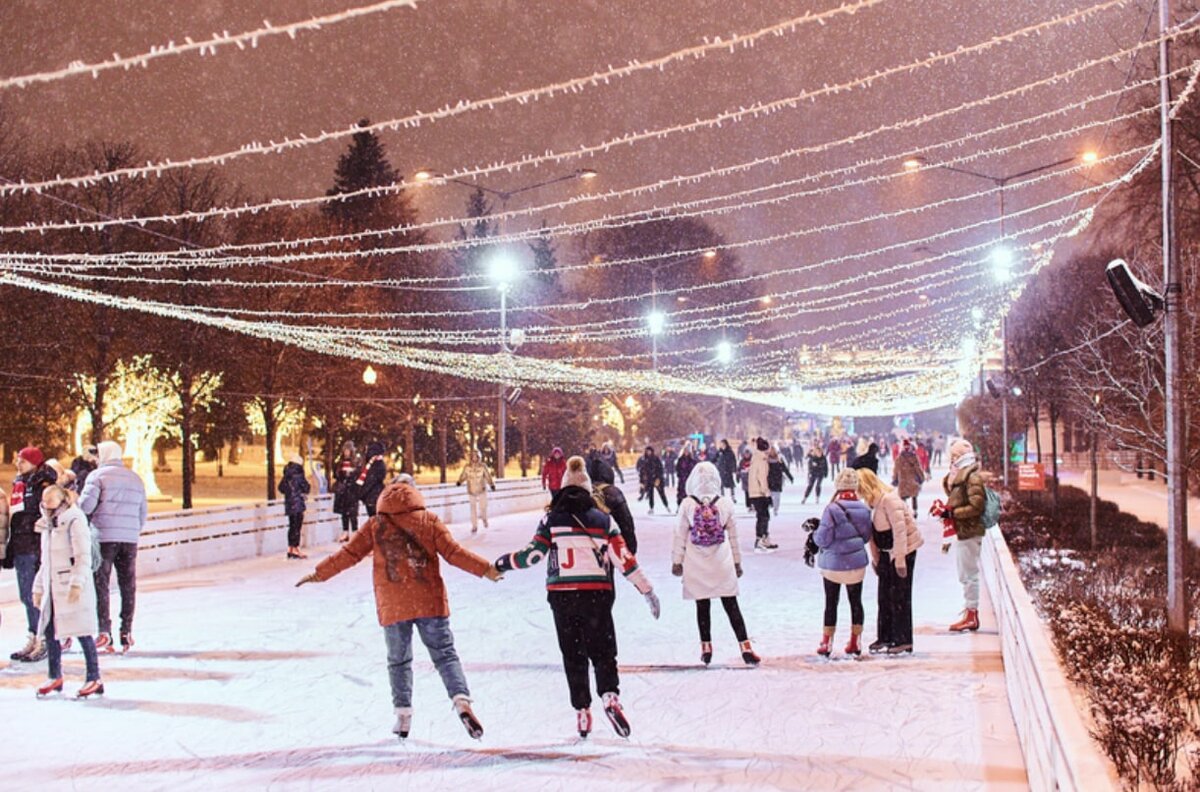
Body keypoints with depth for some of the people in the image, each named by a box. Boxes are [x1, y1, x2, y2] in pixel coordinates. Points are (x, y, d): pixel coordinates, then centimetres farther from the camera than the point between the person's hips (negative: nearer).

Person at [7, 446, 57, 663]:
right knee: (26, 596, 12)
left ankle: (43, 641, -1)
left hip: (34, 549, -8)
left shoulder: (42, 487, -8)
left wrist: (42, 551, -20)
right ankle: (33, 639, 20)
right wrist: (9, 551, 19)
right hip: (20, 550, 8)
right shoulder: (18, 485, 17)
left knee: (34, 595, -7)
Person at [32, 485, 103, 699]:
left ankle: (94, 679, -3)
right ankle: (55, 677, 20)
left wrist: (77, 583, -24)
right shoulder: (47, 527, 18)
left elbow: (83, 557, -16)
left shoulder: (75, 521, -8)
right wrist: (38, 588, 21)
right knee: (49, 631, 8)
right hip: (53, 587, 8)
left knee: (82, 632, -7)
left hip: (74, 588, -8)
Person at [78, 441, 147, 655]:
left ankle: (104, 631, -7)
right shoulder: (135, 478, 14)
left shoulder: (97, 475, -3)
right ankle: (126, 632, 9)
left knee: (100, 583, 0)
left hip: (104, 536, -4)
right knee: (128, 585, 9)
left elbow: (86, 505, -12)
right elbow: (143, 510, 14)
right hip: (129, 539, 4)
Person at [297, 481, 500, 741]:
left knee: (398, 661, 15)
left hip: (393, 607, 0)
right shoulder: (429, 521, 1)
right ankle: (461, 700, -15)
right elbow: (454, 552, -2)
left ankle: (403, 715, 10)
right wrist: (486, 569, 5)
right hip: (430, 602, 0)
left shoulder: (375, 526, 1)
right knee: (445, 655, 5)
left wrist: (319, 574, 13)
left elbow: (349, 554, 3)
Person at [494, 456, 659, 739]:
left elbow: (533, 553, -4)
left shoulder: (552, 519, 2)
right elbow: (624, 559, 1)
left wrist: (503, 563, 13)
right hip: (596, 594, 0)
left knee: (573, 655, 13)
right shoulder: (602, 519, 4)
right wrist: (647, 590, 7)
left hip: (562, 596, 0)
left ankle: (582, 712, 11)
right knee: (603, 652, 8)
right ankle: (610, 697, -17)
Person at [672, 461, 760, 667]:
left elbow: (680, 536, -3)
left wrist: (677, 561, 7)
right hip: (722, 565, 1)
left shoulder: (687, 505, -9)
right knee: (731, 606, 4)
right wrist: (737, 562, 13)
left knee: (702, 606, 9)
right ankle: (745, 647, -1)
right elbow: (733, 536, 3)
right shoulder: (726, 503, -5)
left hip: (696, 566, -1)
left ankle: (706, 648, 13)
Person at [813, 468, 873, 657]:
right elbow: (867, 536, 5)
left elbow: (823, 539, -17)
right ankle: (855, 643, 18)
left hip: (833, 565, -3)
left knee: (831, 603, 8)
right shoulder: (864, 509, -4)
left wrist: (814, 533, 3)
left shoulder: (832, 510, -20)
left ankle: (826, 644, 10)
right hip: (857, 563, 3)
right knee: (856, 601, 14)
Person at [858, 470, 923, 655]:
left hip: (903, 550, -9)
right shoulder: (873, 502, 5)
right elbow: (872, 530, 11)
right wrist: (875, 557, 13)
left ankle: (903, 640, 1)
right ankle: (885, 637, 19)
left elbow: (900, 529, -25)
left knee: (899, 597, -5)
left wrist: (900, 560, -24)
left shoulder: (889, 499, -23)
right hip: (886, 552, 9)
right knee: (884, 596, 11)